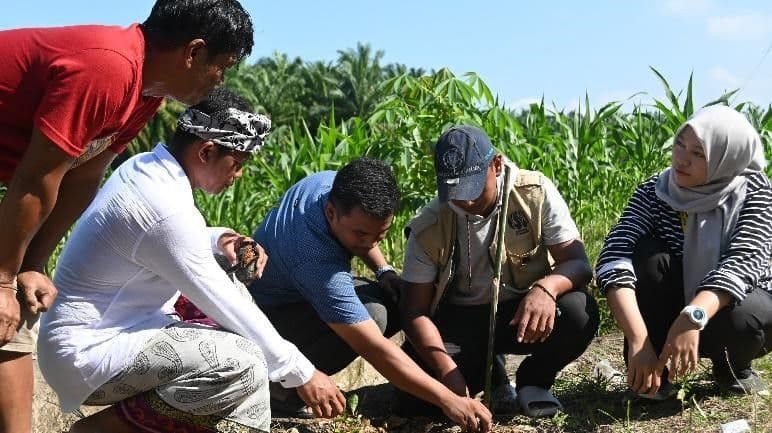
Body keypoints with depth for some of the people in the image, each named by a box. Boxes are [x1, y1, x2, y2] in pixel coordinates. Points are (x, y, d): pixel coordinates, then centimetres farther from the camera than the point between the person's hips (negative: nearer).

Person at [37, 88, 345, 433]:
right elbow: (224, 306, -21)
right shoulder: (167, 209, -26)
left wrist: (216, 239, 1)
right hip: (88, 351, -10)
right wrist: (301, 373, -12)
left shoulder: (144, 167, 2)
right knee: (245, 366, -25)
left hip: (99, 327, 10)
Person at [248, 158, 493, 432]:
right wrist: (448, 401, -40)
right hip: (269, 313, -9)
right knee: (371, 315, -31)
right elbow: (376, 349, -40)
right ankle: (282, 384, -11)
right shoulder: (318, 262, -41)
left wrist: (383, 270, -6)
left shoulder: (337, 184, -18)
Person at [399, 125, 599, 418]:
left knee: (580, 313, -33)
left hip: (526, 310, 0)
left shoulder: (536, 193, -16)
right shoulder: (428, 228, -15)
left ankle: (533, 379, 0)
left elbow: (578, 262, -16)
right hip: (462, 321, 0)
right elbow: (414, 311, -13)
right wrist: (448, 373, -27)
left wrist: (546, 288, -41)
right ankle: (491, 375, 8)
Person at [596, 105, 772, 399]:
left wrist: (693, 318, -51)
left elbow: (741, 263, -33)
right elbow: (614, 259, -31)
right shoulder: (654, 193, -17)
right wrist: (639, 340, -46)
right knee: (648, 256, -28)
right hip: (671, 311, 1)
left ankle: (733, 367, 1)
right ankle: (654, 374, -17)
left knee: (743, 320, -35)